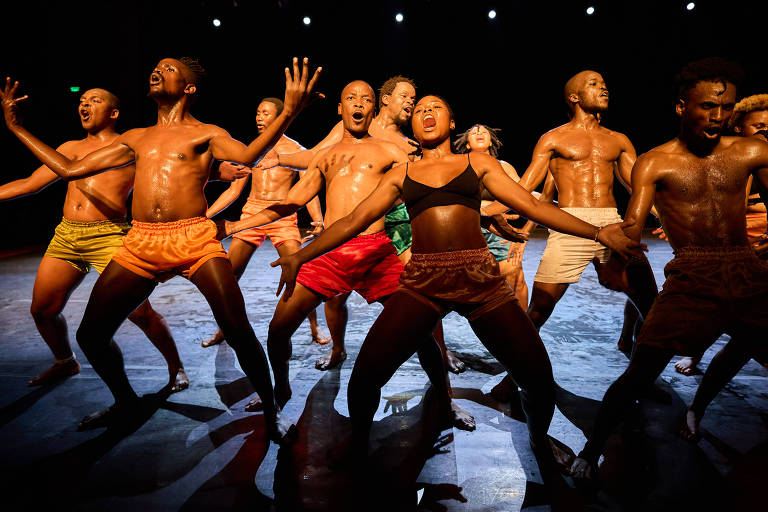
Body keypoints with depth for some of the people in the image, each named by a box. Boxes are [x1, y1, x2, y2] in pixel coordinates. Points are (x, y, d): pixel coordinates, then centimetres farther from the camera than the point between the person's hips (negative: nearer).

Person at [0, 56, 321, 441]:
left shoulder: (206, 133, 9)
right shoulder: (135, 139, 23)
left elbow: (247, 155, -14)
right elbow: (70, 168, 25)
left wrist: (289, 112, -26)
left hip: (195, 240, -5)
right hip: (140, 243, 6)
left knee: (238, 331, -17)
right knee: (90, 334, 6)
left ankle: (271, 408, 6)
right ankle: (126, 403, 33)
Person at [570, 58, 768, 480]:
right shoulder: (654, 163, -3)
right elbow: (633, 223, -16)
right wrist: (615, 265, -34)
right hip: (693, 277, -5)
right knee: (641, 372, -13)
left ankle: (699, 406, 52)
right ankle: (592, 448, 4)